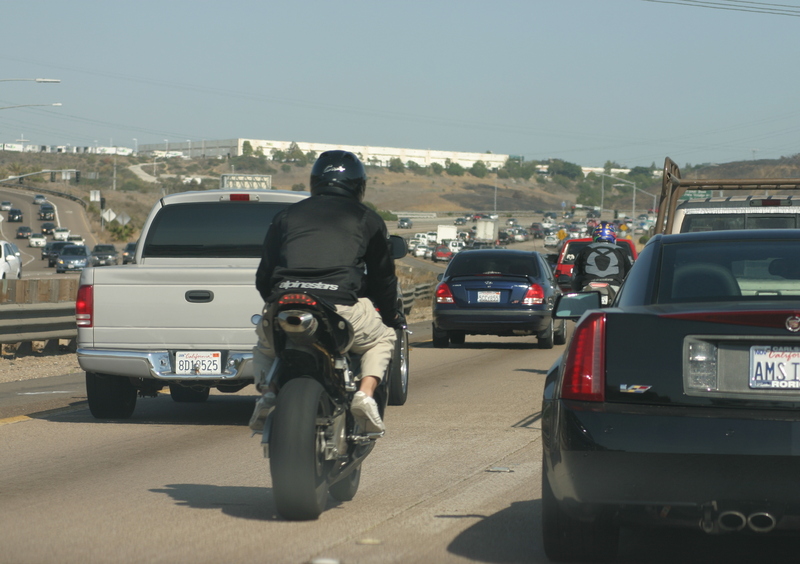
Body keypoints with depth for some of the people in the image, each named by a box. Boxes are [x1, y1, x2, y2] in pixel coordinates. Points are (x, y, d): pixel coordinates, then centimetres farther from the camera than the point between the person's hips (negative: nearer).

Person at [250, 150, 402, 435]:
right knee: (382, 338, 29)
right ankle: (365, 393, 2)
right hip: (341, 309, -2)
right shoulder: (367, 219, 20)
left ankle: (268, 391, 4)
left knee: (265, 346, 35)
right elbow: (383, 276, 27)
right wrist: (391, 316, 45)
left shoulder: (287, 215, 24)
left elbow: (263, 277, 25)